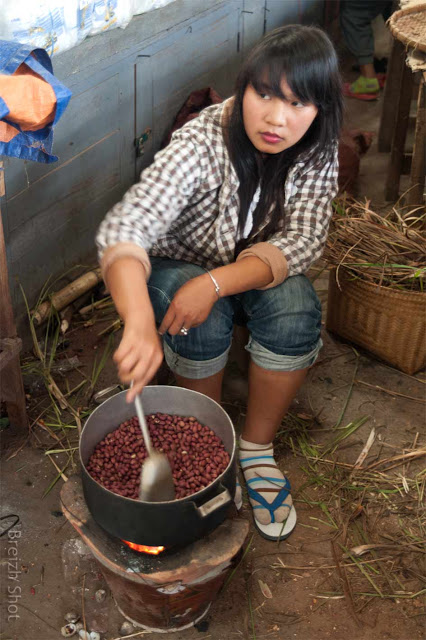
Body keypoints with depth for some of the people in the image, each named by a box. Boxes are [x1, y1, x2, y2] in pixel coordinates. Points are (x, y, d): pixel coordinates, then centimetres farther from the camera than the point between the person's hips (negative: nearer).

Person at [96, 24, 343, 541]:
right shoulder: (201, 144, -30)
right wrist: (139, 322, -61)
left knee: (296, 309, -28)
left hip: (255, 271, 3)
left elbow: (303, 239, -22)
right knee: (202, 323, -33)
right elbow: (123, 228, -42)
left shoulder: (316, 151, -16)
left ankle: (257, 448, -8)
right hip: (179, 268, -2)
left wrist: (216, 283, -39)